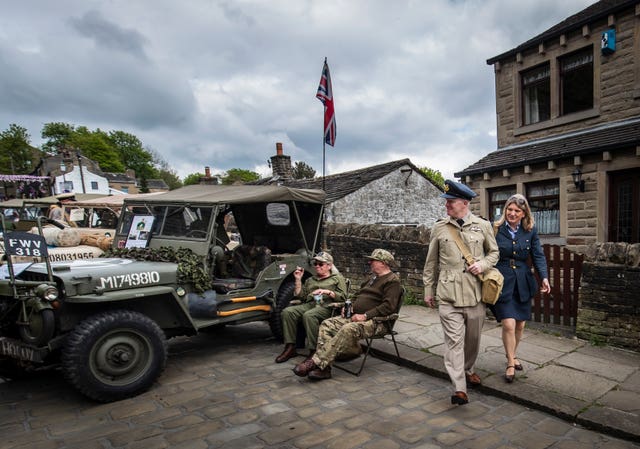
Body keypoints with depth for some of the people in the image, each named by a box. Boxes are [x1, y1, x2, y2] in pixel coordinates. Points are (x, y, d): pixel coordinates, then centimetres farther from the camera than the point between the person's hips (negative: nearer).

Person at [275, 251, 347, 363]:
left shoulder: (337, 278, 16)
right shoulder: (310, 280, 30)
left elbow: (343, 297, 2)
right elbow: (300, 296, 20)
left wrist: (327, 292, -12)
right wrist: (298, 280, 11)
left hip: (326, 307, -5)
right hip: (309, 304, 5)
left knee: (308, 315, -38)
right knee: (287, 311, -24)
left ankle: (313, 351, -32)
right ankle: (290, 347, -22)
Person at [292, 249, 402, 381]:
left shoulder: (392, 281, -5)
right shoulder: (372, 278, 24)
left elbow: (388, 306, -17)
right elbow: (357, 296, 32)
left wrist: (365, 316, -21)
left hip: (375, 321, -9)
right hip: (355, 317, 9)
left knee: (348, 329, -36)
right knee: (326, 324, -11)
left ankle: (316, 362, -35)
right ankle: (323, 368, -20)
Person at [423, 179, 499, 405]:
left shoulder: (483, 226, 1)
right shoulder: (439, 227, 1)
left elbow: (494, 252, 15)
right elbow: (431, 262, 8)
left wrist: (483, 264, -8)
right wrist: (428, 289, 10)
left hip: (475, 292, 2)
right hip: (448, 294, -1)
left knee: (473, 337, 16)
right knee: (454, 339, -6)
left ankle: (468, 370, 41)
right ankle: (459, 388, -2)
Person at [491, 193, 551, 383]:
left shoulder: (530, 231, 3)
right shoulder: (496, 229, -5)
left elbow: (538, 256, 3)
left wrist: (544, 277, -11)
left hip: (522, 283, 4)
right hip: (502, 282, -3)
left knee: (520, 325, 12)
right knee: (508, 324, -7)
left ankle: (512, 355, 36)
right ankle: (510, 363, 11)